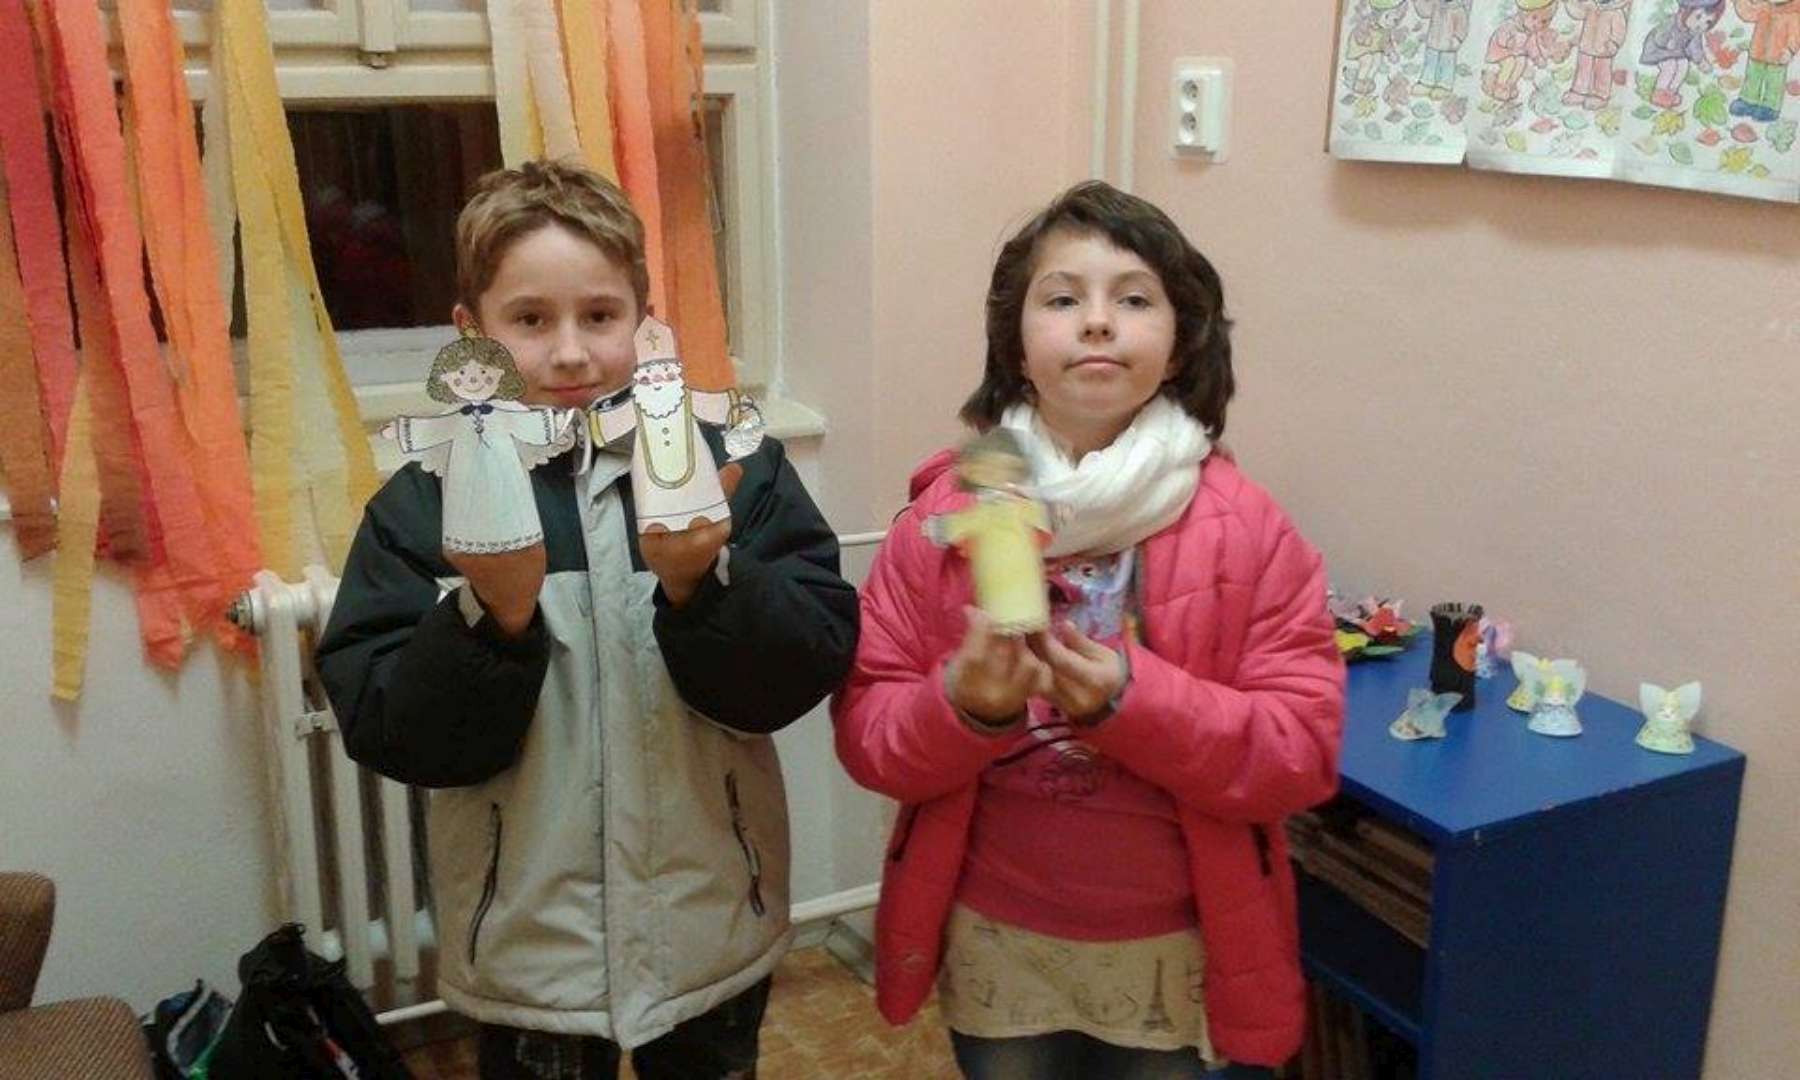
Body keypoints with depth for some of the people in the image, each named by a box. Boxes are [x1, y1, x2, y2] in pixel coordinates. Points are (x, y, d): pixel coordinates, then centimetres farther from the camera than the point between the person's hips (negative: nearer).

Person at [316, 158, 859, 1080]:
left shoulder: (730, 467, -7)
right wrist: (493, 613, -27)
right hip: (529, 946, -1)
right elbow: (388, 734, -12)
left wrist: (701, 583, -28)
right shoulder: (425, 505, -7)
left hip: (713, 929, 1)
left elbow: (811, 669, -12)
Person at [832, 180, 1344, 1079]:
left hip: (1183, 960, 0)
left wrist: (1132, 700, -26)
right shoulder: (944, 511, -7)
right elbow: (866, 733, -6)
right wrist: (964, 705, -26)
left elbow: (1304, 754, -13)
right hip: (996, 952, 1)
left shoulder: (1247, 527, -10)